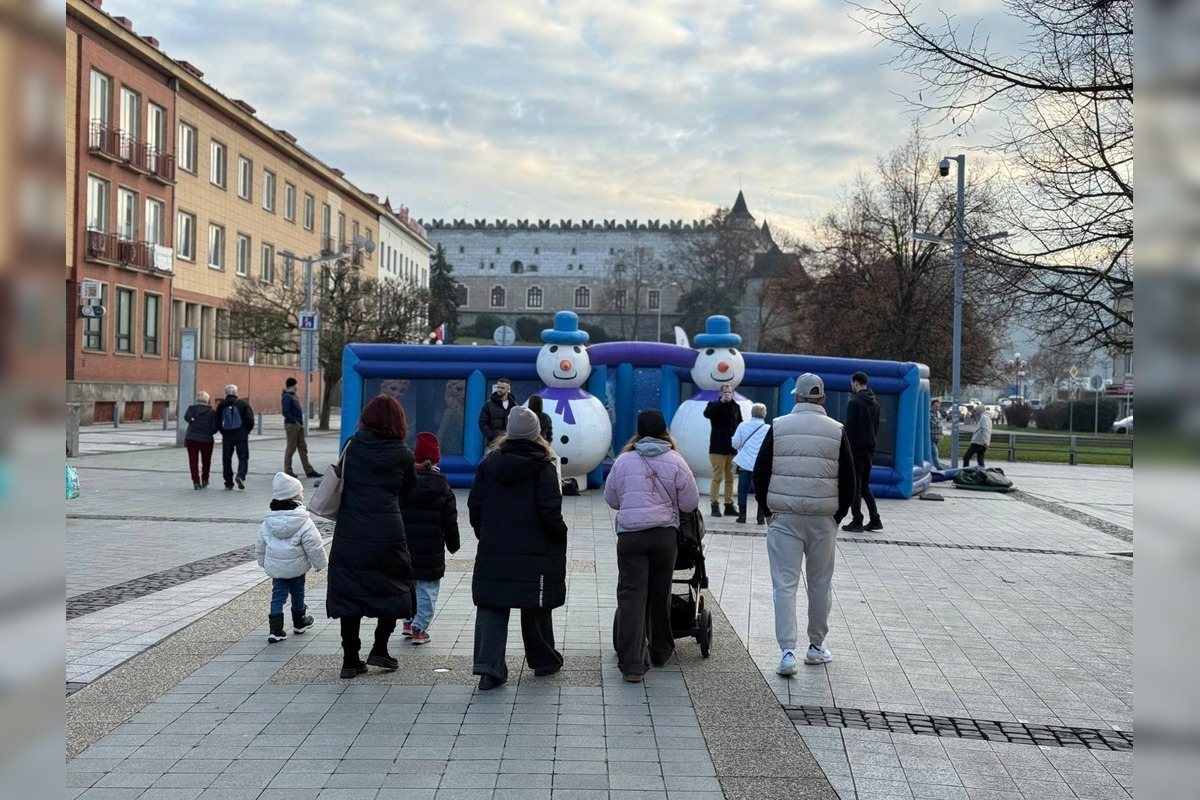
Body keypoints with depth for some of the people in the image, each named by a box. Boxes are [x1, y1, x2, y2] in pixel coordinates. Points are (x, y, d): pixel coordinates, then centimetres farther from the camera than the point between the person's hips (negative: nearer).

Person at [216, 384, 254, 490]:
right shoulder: (243, 403, -5)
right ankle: (241, 475, -17)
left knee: (227, 459, 9)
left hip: (227, 437, 3)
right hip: (241, 436, -2)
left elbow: (217, 422, 7)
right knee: (243, 457, 6)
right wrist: (247, 431, 8)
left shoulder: (221, 405, 5)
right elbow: (250, 420, -8)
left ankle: (228, 483, 8)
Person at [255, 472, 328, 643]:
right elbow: (314, 546, -16)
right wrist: (321, 563, -2)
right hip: (296, 567, -3)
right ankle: (300, 622, 33)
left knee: (277, 595, 7)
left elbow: (260, 546, 9)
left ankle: (276, 630, -1)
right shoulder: (303, 522, -18)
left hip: (275, 568, 3)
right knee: (297, 593, 15)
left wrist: (263, 562, 25)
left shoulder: (268, 522, -1)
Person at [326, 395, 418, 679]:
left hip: (349, 533, 2)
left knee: (349, 591, 8)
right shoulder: (403, 455, -3)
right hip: (387, 535, -2)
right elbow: (407, 491, 8)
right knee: (394, 588, 16)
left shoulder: (352, 445, 1)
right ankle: (379, 649, 13)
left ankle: (350, 659, 10)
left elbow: (341, 479, 10)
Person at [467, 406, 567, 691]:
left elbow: (474, 506, 5)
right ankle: (544, 661, 27)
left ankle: (489, 666, -9)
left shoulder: (489, 463, 3)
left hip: (493, 551, 2)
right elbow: (550, 510, -13)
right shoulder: (543, 467, -8)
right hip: (535, 552, -2)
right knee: (536, 608, 13)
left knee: (491, 607, 4)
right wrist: (560, 536, 3)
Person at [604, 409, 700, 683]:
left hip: (630, 535, -1)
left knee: (631, 595, -2)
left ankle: (632, 663, -9)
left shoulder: (623, 461, 1)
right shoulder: (675, 461, -1)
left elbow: (611, 499, 12)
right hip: (664, 534, 1)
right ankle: (660, 652, 31)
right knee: (660, 594, 16)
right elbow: (690, 503, 2)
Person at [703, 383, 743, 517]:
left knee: (730, 478, 7)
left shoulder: (736, 407, 13)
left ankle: (729, 505, 12)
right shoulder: (714, 405, 1)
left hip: (732, 448, 4)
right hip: (718, 448, -4)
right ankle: (715, 505, -4)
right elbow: (706, 413, -21)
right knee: (717, 477, -7)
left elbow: (740, 425, 16)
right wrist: (721, 402, -23)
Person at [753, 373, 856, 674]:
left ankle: (787, 651, -6)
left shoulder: (778, 427, 0)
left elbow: (759, 474, 2)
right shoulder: (837, 431, 1)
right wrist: (837, 515, 13)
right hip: (823, 520, 1)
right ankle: (817, 646, 24)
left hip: (784, 518, -1)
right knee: (820, 584, 14)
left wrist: (768, 509, 12)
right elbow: (848, 481, 3)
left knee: (785, 584, 0)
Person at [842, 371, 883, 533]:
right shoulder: (875, 403, 12)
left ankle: (857, 522, 1)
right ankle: (875, 520, 10)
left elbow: (849, 428, -15)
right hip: (870, 449, 8)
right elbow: (877, 427, 16)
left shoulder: (855, 402, -13)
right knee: (865, 486, 15)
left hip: (857, 448, -8)